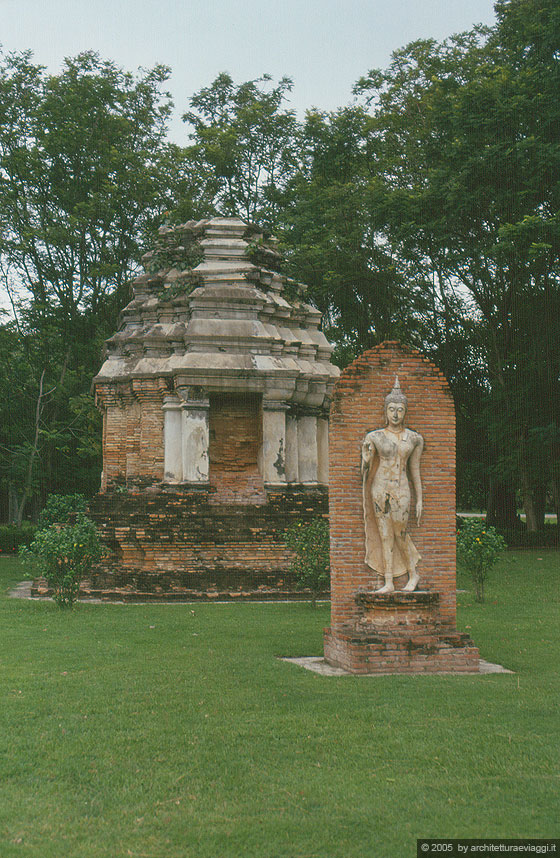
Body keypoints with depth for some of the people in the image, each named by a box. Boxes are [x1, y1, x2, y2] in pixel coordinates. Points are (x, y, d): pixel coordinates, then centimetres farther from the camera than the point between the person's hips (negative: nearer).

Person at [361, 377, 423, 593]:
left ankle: (413, 574, 24)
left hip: (401, 491, 0)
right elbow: (366, 467, 8)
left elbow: (415, 470, 10)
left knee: (400, 535, 2)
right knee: (385, 536, 3)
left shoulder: (413, 438, 5)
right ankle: (389, 582, 9)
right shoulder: (375, 437, 1)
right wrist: (367, 456, -12)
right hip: (379, 489, 0)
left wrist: (420, 500, 9)